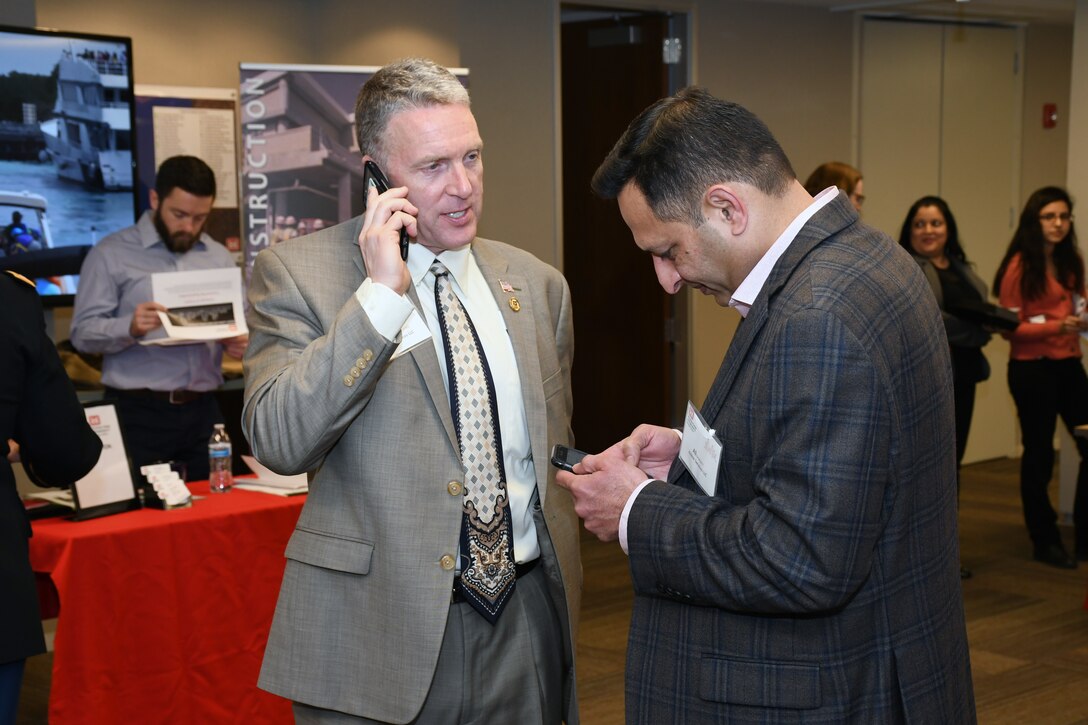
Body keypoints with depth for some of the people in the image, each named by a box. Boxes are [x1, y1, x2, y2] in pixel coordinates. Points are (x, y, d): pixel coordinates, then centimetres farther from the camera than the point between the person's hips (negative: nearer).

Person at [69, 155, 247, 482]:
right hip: (138, 414, -4)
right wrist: (130, 328, -26)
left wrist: (240, 340, -8)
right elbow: (83, 332, -8)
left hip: (203, 412, 4)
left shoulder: (219, 257, 12)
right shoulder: (111, 254, -2)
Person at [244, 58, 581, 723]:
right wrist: (381, 293, -21)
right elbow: (277, 441, -18)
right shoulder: (297, 272, -6)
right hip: (380, 634, -4)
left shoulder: (538, 284, 7)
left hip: (528, 620, 4)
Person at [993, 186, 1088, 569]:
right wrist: (1057, 326, -22)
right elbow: (1010, 328, -11)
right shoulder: (1020, 266, -8)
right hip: (1032, 368, -6)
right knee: (1039, 453, 3)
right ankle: (1045, 541, 16)